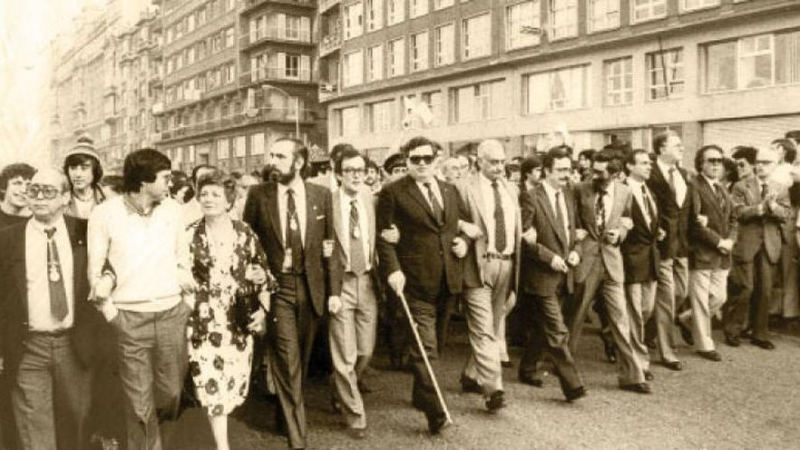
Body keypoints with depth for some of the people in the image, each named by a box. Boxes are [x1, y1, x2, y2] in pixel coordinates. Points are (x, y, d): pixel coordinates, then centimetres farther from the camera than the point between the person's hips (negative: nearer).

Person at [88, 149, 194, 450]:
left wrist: (189, 300, 7)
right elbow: (95, 270, 0)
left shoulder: (173, 210, 2)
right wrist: (109, 312, -4)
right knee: (139, 401, 5)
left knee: (171, 390, 12)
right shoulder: (105, 214, -7)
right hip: (130, 318, -3)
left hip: (172, 313, 3)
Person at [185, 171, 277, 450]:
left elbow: (263, 274, 4)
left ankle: (219, 422, 40)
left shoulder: (245, 234, 0)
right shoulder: (190, 236, -2)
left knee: (236, 380, 12)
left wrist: (263, 309, -4)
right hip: (204, 322, -1)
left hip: (240, 320, 2)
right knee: (211, 383, -3)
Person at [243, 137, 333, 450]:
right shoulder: (258, 195, -3)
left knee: (302, 358, 16)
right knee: (287, 361, -5)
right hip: (276, 285, -2)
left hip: (310, 286, 2)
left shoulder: (321, 195, 0)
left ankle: (286, 409, 41)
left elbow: (331, 239, 10)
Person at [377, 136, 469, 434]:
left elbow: (464, 224, 24)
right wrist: (392, 270, -17)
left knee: (433, 344, 17)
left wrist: (463, 241, 3)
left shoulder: (450, 190, 13)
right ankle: (435, 414, -3)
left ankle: (421, 396, 35)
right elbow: (383, 235, -7)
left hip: (447, 280, 6)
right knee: (425, 347, -7)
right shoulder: (393, 192, -4)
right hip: (416, 281, -6)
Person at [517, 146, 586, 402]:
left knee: (542, 328, 19)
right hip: (541, 276, -8)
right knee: (557, 333, -7)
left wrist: (575, 251, 2)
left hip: (562, 275, 8)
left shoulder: (568, 196, 12)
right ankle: (572, 385, -2)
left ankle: (529, 370, 35)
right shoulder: (531, 198, -12)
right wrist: (549, 257, -19)